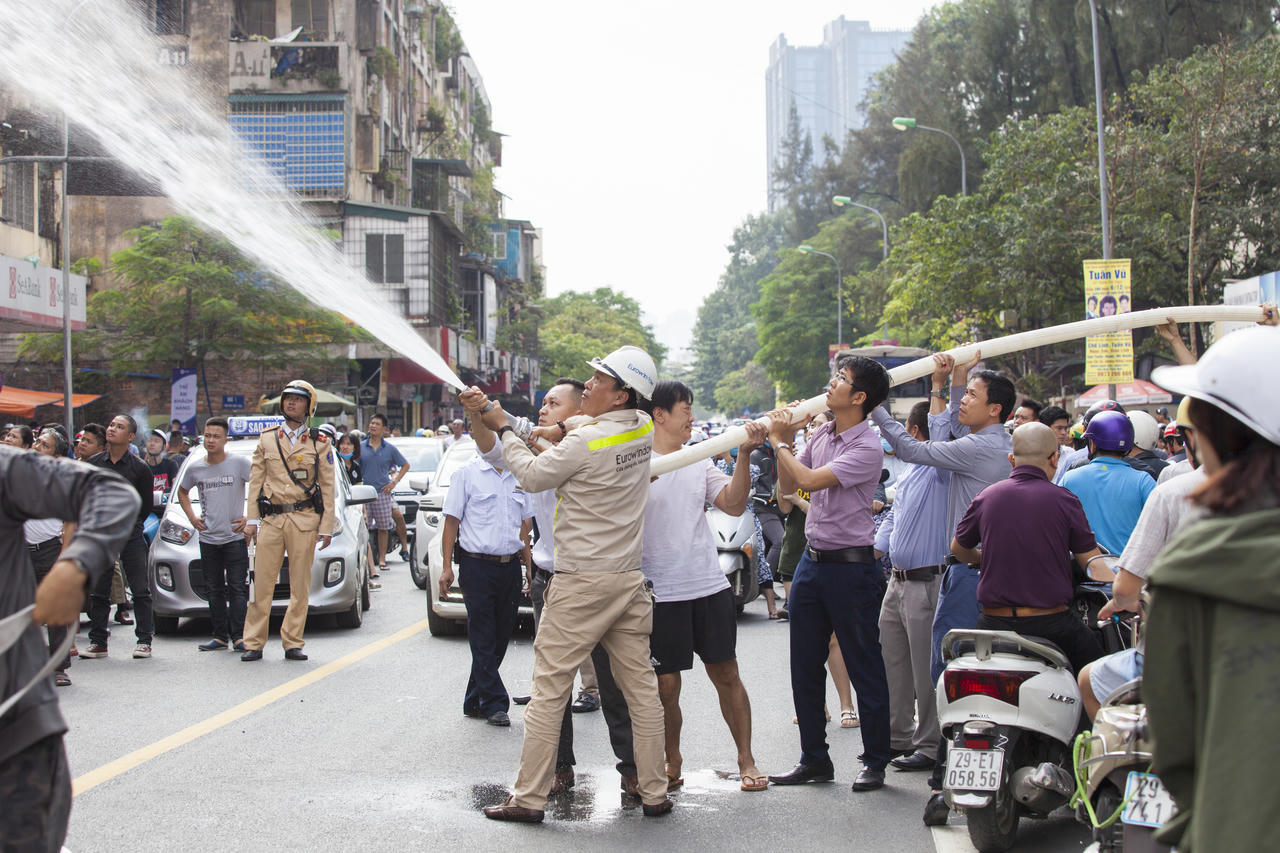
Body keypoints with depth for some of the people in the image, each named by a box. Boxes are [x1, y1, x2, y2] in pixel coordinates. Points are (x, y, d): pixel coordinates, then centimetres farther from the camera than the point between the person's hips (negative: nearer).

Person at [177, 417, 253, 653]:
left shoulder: (239, 463, -7)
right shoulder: (195, 468, 6)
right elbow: (182, 492, 25)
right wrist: (192, 517, 10)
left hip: (235, 537, -4)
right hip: (208, 538, 4)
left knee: (237, 589, -5)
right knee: (215, 590, 8)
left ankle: (238, 637, -3)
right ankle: (220, 637, 13)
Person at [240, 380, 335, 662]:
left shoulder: (319, 443, 7)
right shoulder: (267, 439, 11)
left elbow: (327, 488, 4)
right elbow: (255, 482, 10)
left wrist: (326, 527, -1)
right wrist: (252, 520, 3)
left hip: (304, 520, -1)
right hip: (271, 519, 1)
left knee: (300, 586, 1)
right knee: (262, 584, -2)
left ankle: (292, 643, 9)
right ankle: (254, 644, 5)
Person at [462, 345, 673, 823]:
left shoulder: (584, 441, -17)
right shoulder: (644, 430, 4)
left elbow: (532, 476, -3)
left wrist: (502, 427, 8)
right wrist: (568, 427, 7)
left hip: (581, 583, -7)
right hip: (629, 580, 7)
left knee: (548, 690, 2)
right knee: (641, 688, 10)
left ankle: (529, 798, 8)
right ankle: (655, 793, 15)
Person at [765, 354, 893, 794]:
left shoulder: (867, 448, -15)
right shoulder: (821, 434, 9)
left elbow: (811, 479, -22)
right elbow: (788, 486, 17)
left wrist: (779, 443, -8)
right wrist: (785, 442, 4)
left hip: (851, 565, -8)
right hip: (812, 560, 8)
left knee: (864, 667, 3)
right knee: (805, 666, 12)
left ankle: (875, 761, 15)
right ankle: (814, 758, 23)